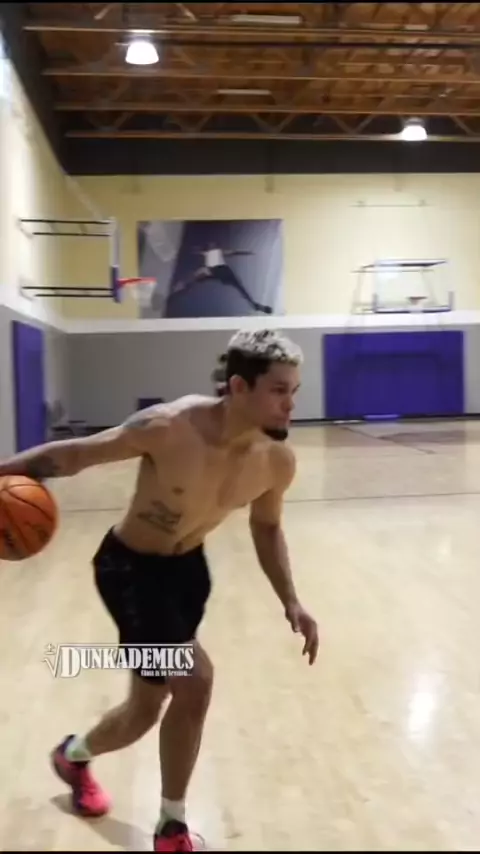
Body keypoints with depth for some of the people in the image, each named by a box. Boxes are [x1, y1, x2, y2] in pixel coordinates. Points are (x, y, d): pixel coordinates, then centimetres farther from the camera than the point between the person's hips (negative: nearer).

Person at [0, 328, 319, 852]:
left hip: (187, 565, 6)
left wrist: (291, 603, -2)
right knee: (195, 684, -10)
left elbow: (266, 528, 4)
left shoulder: (277, 460, -15)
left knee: (148, 705, 11)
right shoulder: (169, 428, -31)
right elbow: (76, 454, -19)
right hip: (130, 566, -6)